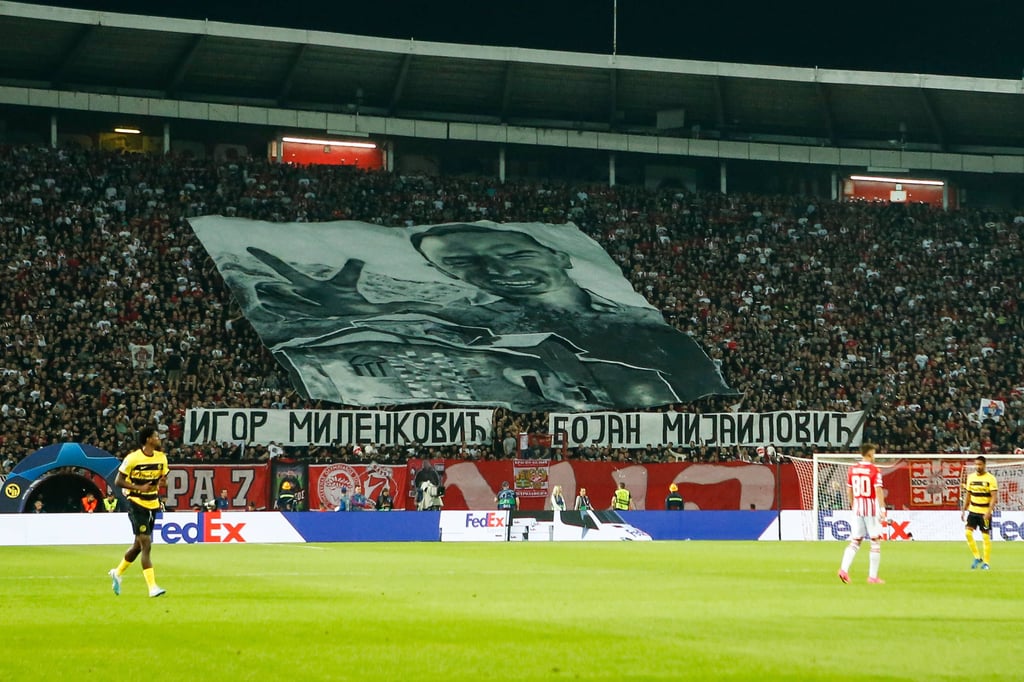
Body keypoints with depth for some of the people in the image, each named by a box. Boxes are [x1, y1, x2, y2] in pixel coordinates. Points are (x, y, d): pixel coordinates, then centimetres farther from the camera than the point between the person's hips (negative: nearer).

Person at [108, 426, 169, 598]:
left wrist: (161, 482, -9)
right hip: (136, 504, -7)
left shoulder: (161, 457, 3)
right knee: (146, 544, -13)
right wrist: (139, 488, -22)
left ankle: (117, 573, 38)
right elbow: (118, 481, -10)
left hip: (152, 505, 7)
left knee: (139, 545, 16)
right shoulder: (132, 458, -14)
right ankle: (152, 587, -13)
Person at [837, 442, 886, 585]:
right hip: (872, 508, -5)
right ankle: (873, 576, 2)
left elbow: (849, 490, 13)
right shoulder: (874, 470, -9)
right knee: (876, 542, 3)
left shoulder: (852, 469, 7)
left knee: (855, 541, 10)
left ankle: (844, 568, -9)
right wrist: (882, 509, -18)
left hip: (858, 508, 5)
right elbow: (878, 491, -17)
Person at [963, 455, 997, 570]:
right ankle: (977, 557, 6)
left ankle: (986, 563, 9)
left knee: (986, 537, -1)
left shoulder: (990, 478, -9)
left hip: (985, 512, -4)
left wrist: (989, 512, -22)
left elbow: (994, 497, -12)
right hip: (973, 510, 4)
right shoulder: (971, 477, 6)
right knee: (968, 532, -9)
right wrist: (964, 510, 10)